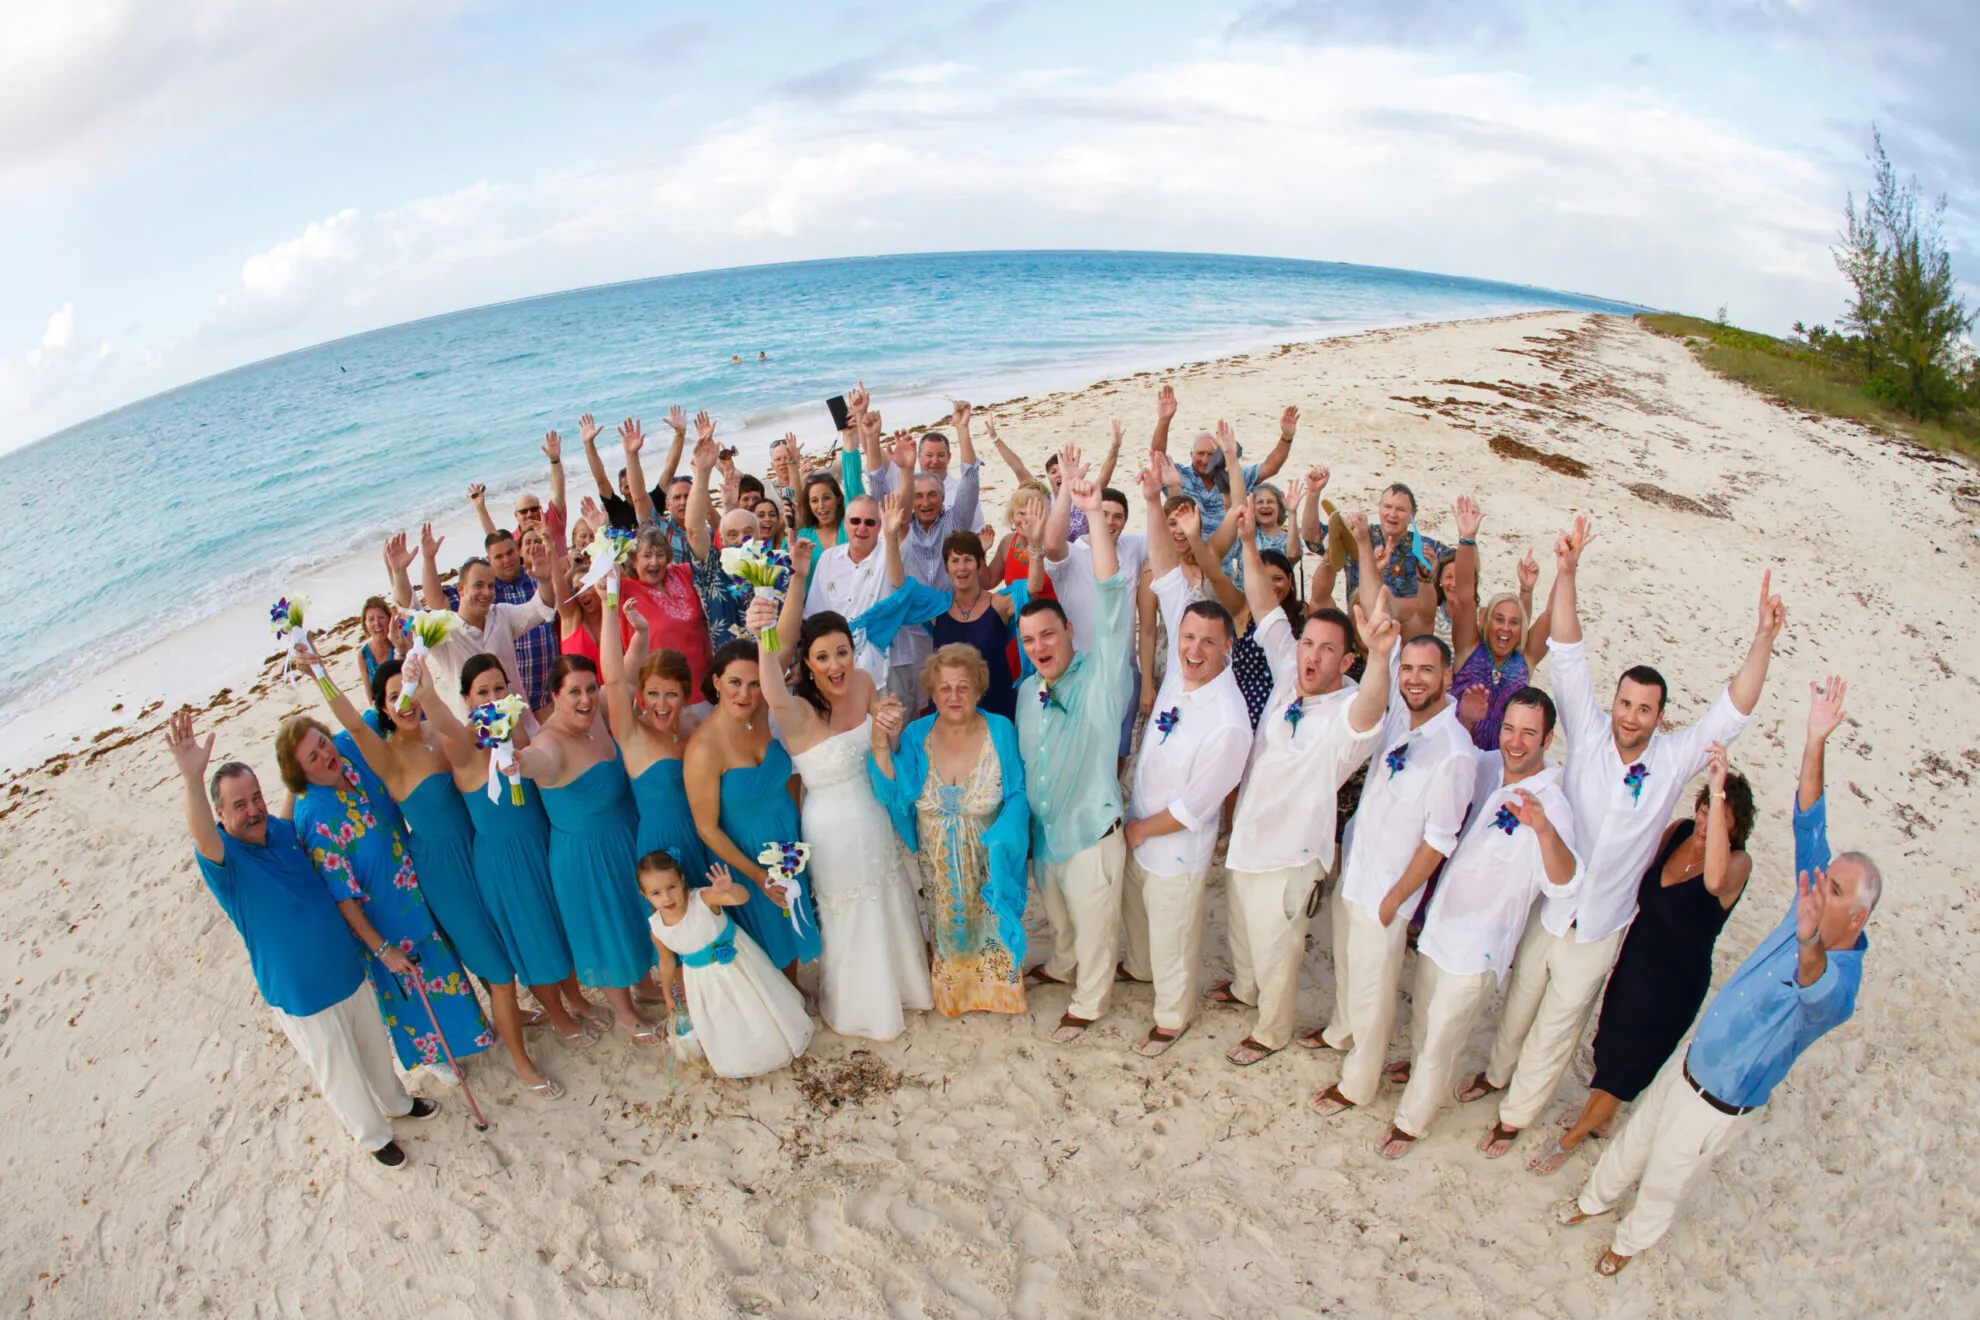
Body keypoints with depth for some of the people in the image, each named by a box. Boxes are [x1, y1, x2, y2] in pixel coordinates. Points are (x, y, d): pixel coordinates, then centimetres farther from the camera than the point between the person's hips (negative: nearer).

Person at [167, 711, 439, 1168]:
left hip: (348, 970, 5)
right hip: (301, 996, -5)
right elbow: (204, 842, -48)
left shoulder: (284, 829, -4)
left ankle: (396, 1101, 52)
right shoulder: (222, 857, -22)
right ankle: (373, 1134, 39)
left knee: (375, 1045, 26)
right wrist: (192, 780, -68)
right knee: (339, 1071, 14)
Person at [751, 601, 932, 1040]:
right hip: (834, 829, -6)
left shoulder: (862, 682, -10)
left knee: (890, 909, 27)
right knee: (850, 921, 17)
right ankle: (860, 1007, 45)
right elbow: (776, 698, -55)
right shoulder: (799, 711, -28)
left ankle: (900, 983, 55)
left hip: (876, 817, 6)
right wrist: (764, 639, -69)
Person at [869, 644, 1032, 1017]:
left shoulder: (1001, 731, -15)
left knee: (990, 926, 17)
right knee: (948, 929, 21)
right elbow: (892, 797, -19)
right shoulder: (915, 736, -11)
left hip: (987, 864, -1)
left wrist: (998, 841, -26)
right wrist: (881, 746, -33)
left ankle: (998, 988, 46)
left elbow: (1019, 793, -11)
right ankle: (953, 992, 48)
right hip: (938, 867, 1)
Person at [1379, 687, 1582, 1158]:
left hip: (1478, 946, -6)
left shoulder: (1552, 805, -24)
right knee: (1425, 1022, 26)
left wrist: (1543, 828, -55)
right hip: (1440, 923, 6)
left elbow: (1563, 884, -38)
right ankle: (1425, 1072, 54)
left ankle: (1411, 1119, 30)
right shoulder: (1489, 767, -4)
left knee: (1440, 1042, 9)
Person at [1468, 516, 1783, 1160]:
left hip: (1600, 927, 0)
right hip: (1549, 906, 0)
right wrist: (1566, 571, -31)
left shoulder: (1674, 759, -11)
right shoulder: (1588, 734, -14)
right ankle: (1497, 1071, 49)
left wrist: (1764, 637, -32)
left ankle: (1514, 1114, 35)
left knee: (1557, 1028, 15)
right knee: (1520, 1003, 22)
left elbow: (1732, 713, -19)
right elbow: (1568, 657, -21)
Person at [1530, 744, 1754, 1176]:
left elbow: (1715, 879, -51)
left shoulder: (1738, 863, -24)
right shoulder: (1679, 832, -8)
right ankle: (1599, 1119, 51)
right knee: (1609, 1045, 24)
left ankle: (1571, 1139, 33)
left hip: (1675, 986, -5)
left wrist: (1720, 792, -51)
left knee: (1621, 1068, 12)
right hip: (1633, 962, 6)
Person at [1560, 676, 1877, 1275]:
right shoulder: (1811, 909, -13)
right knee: (1633, 1142, 27)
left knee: (1664, 1181, 20)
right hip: (1688, 1063, 6)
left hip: (1717, 1106, -6)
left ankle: (1632, 1241, 48)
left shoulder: (1837, 987, -33)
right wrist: (1815, 741, -28)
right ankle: (1597, 1198, 54)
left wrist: (1810, 945, -83)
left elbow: (1819, 994, -60)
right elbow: (1809, 827, -15)